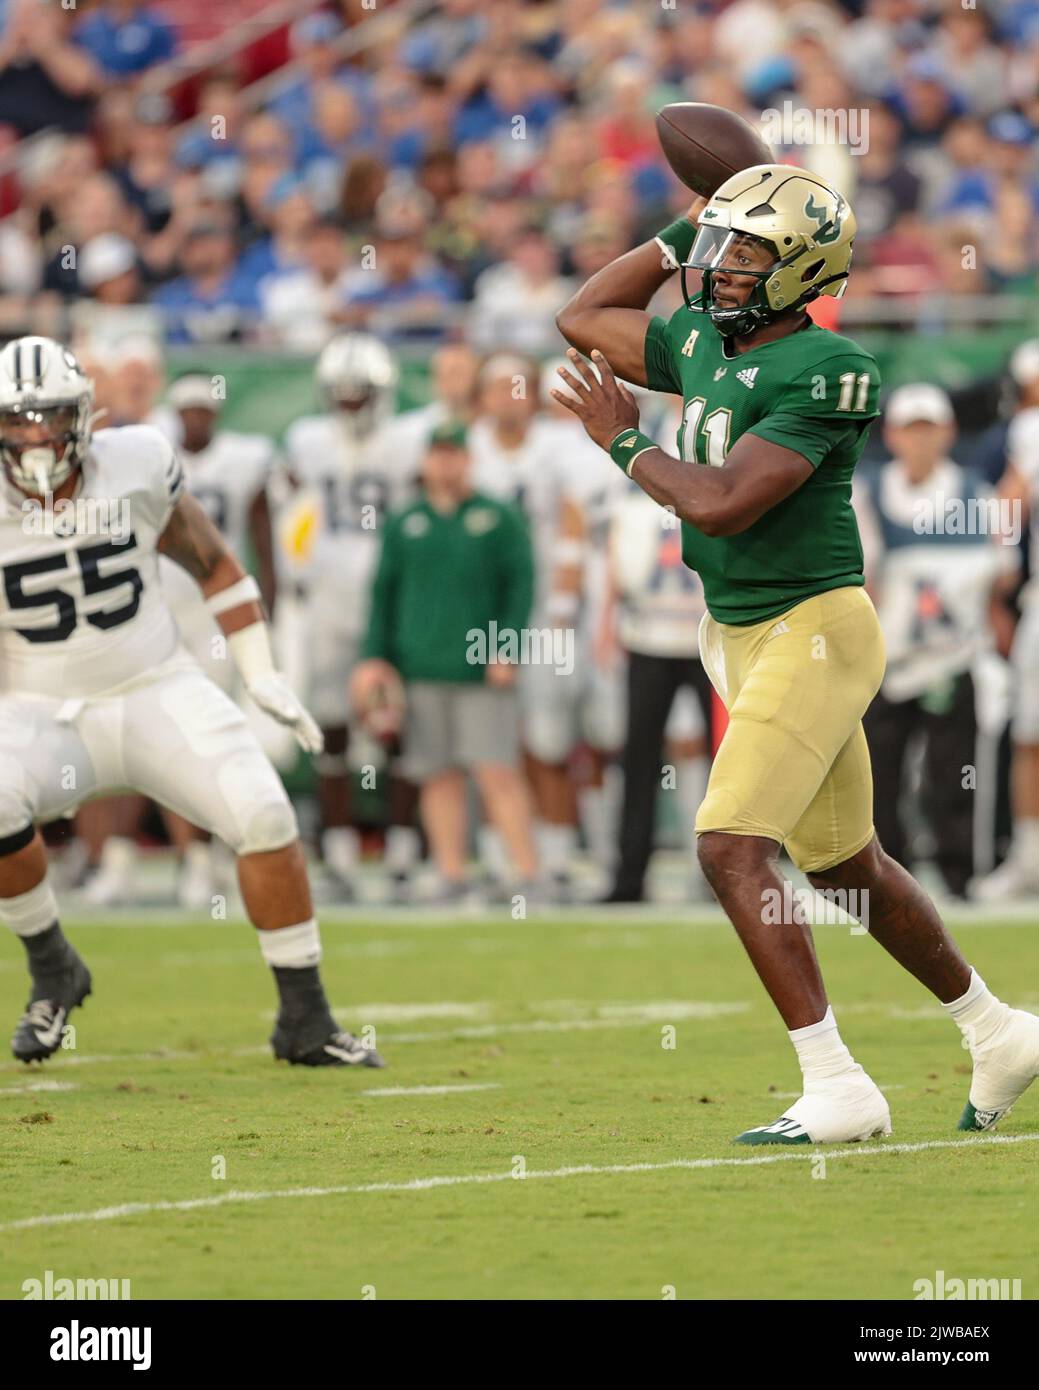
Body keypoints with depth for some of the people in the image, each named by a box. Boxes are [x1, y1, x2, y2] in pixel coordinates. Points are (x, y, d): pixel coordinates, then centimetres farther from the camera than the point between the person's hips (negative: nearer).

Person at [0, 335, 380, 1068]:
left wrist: (262, 674, 5)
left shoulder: (137, 466, -7)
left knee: (264, 816, -16)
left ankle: (305, 1022, -2)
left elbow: (214, 564, 8)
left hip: (159, 691, 1)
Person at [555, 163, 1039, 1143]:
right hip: (742, 637, 9)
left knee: (732, 845, -19)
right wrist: (683, 233, 14)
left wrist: (624, 446, -10)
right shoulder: (702, 344, 7)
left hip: (812, 630, -9)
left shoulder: (820, 374, -18)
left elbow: (721, 505, -25)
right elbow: (582, 322, 22)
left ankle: (837, 1090, -18)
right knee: (845, 864, 18)